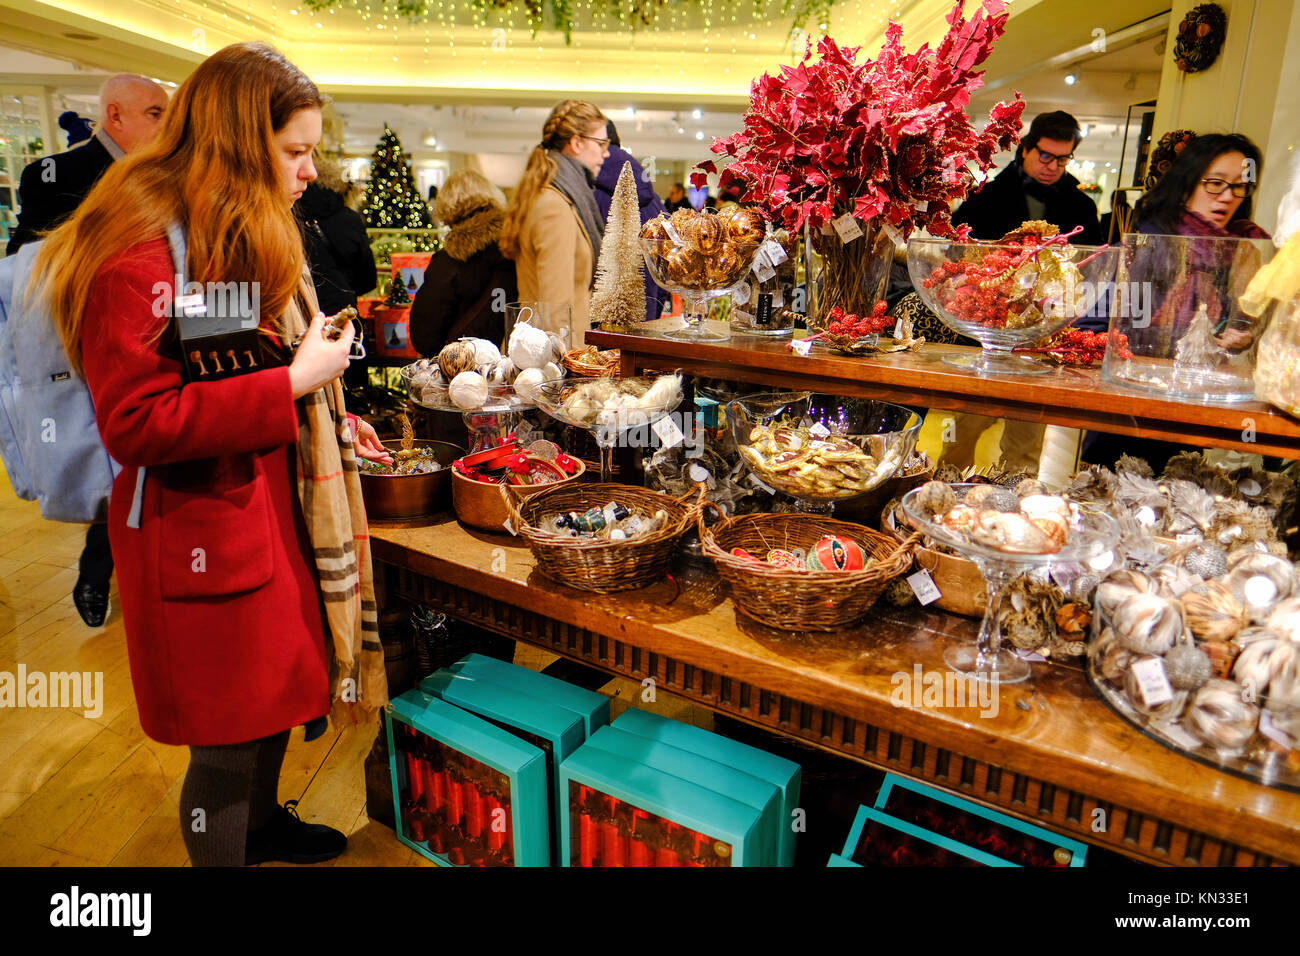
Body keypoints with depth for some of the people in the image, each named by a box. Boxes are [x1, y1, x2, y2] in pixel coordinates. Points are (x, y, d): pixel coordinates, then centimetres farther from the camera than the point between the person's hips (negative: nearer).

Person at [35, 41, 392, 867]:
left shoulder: (244, 235, 11)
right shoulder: (140, 254, -21)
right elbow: (134, 422, -25)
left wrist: (330, 419, 7)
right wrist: (292, 383, -25)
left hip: (271, 500, 10)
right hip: (201, 531, -10)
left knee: (279, 690, 24)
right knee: (227, 741, 7)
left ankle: (262, 826, 48)